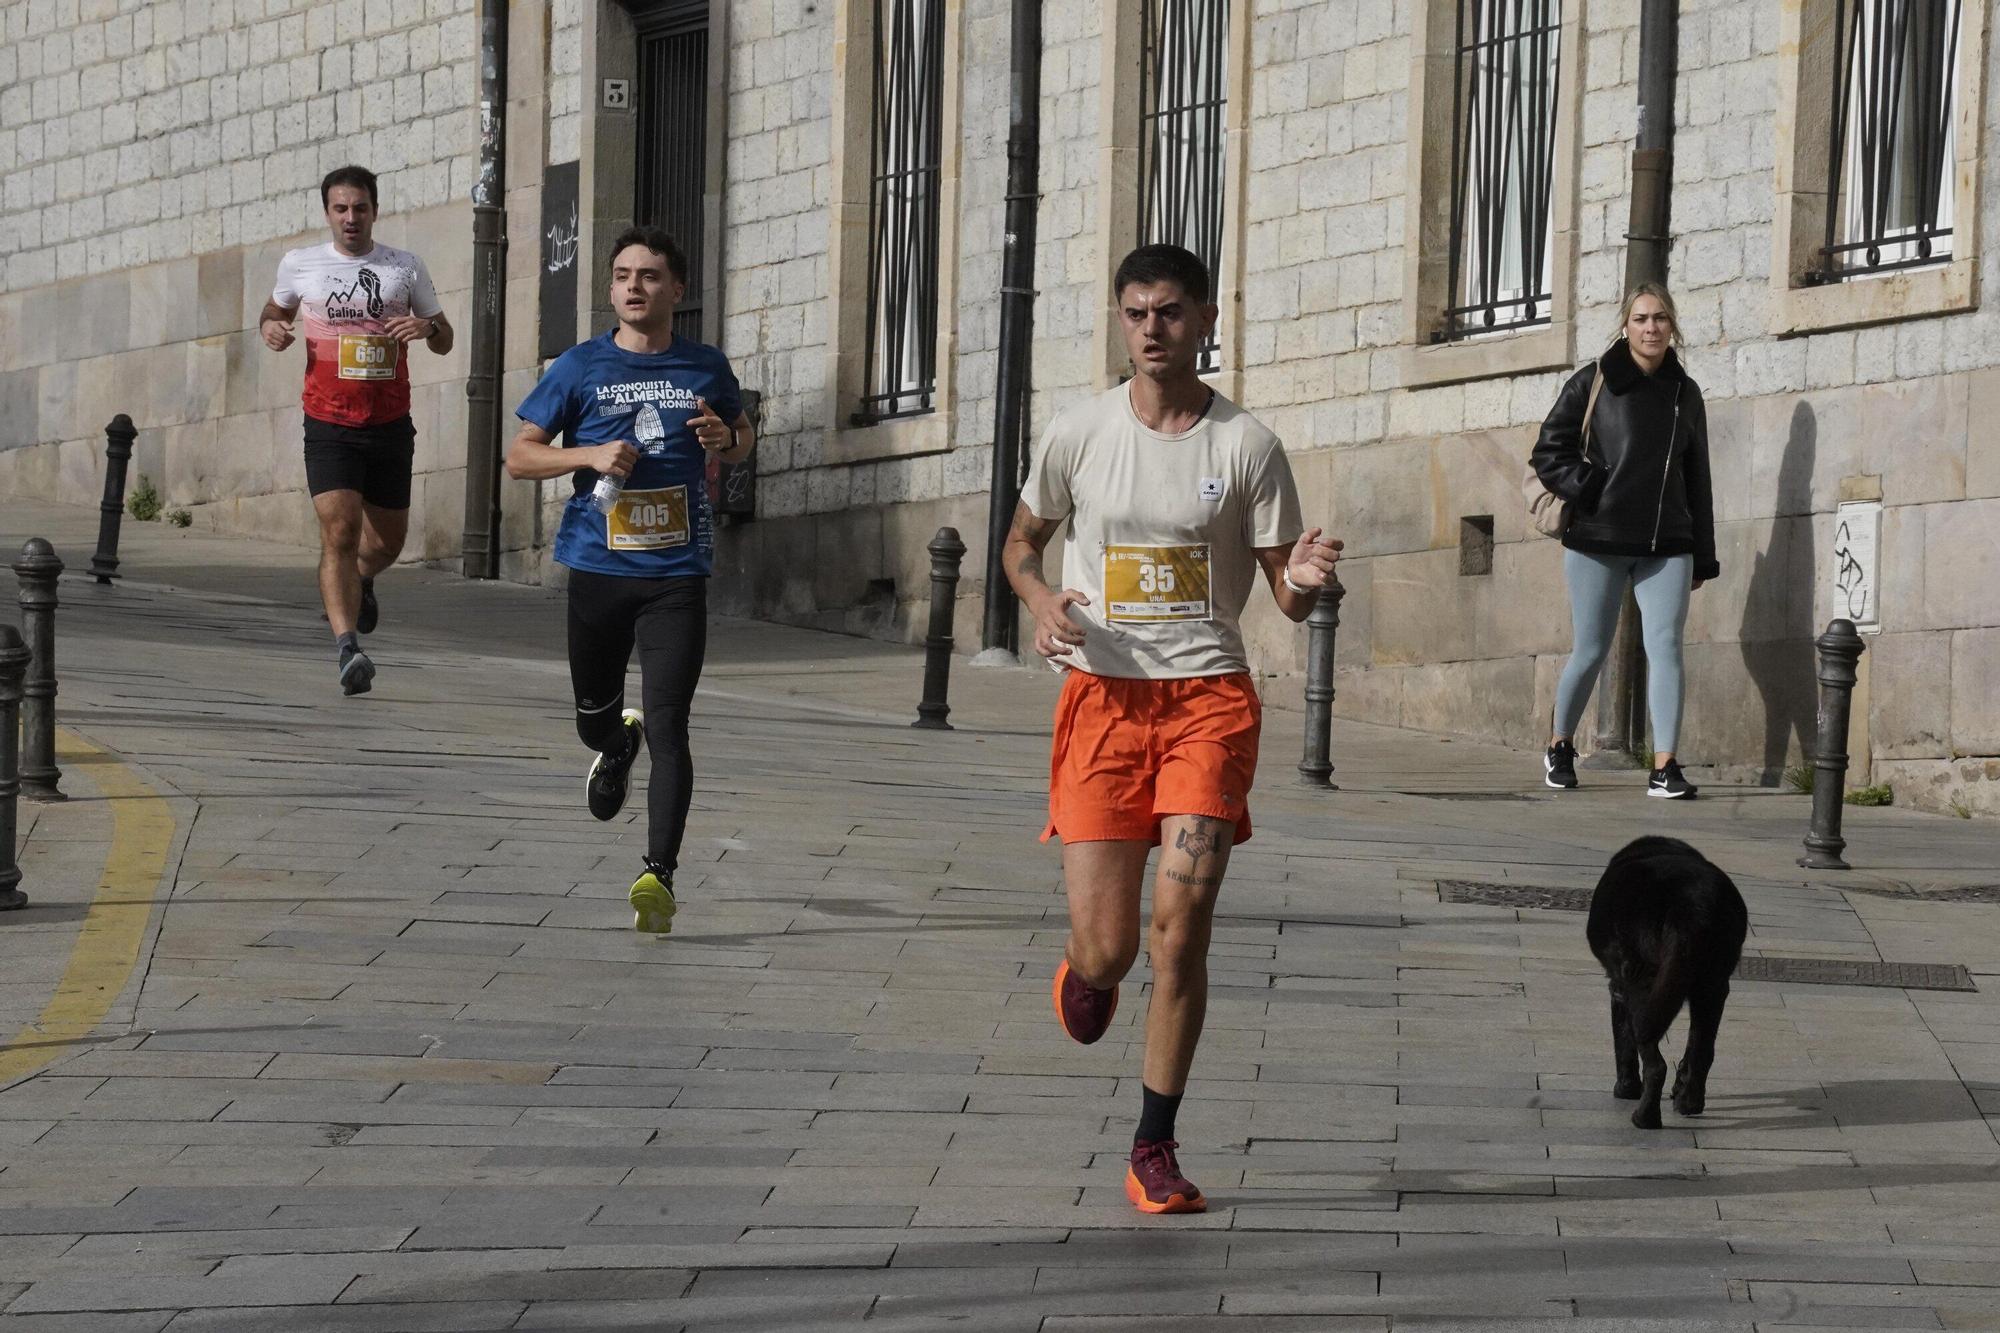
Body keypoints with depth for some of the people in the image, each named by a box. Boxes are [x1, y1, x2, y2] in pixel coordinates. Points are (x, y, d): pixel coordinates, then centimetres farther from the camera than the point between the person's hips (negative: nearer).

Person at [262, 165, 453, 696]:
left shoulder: (406, 268, 5)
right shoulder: (300, 264, 4)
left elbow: (445, 343, 12)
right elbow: (276, 310, 23)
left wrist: (428, 325, -12)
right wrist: (272, 328, -1)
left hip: (390, 426, 2)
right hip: (329, 426, -2)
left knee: (387, 541, 13)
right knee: (339, 532, -17)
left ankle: (360, 580, 49)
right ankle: (347, 647, -23)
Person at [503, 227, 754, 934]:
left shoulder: (706, 368, 6)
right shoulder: (580, 367, 2)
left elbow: (742, 439, 22)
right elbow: (519, 455, 4)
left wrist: (726, 439, -3)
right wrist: (592, 455, -13)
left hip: (677, 576, -1)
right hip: (598, 566, 1)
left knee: (668, 727, -13)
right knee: (594, 715, 17)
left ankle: (659, 873, -15)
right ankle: (617, 748, 55)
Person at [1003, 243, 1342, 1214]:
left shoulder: (1245, 444, 1)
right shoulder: (1079, 434, 3)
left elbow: (1285, 597, 5)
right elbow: (1022, 541, 18)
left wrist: (1303, 583, -20)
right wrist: (1042, 604, -4)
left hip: (1209, 695, -1)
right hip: (1102, 695, 1)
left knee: (1182, 926, -10)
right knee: (1105, 945, -4)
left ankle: (1155, 1151, 3)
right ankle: (1086, 975, 37)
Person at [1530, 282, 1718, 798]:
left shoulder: (1685, 392, 11)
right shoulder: (1593, 383, -1)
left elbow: (1696, 479, 15)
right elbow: (1549, 454, 1)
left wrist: (1702, 557, 13)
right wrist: (1595, 489, -14)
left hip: (1666, 546, 3)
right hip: (1598, 542, -3)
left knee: (1665, 645, -11)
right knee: (1591, 651, 4)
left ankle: (1665, 767, -14)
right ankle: (1559, 747, 26)